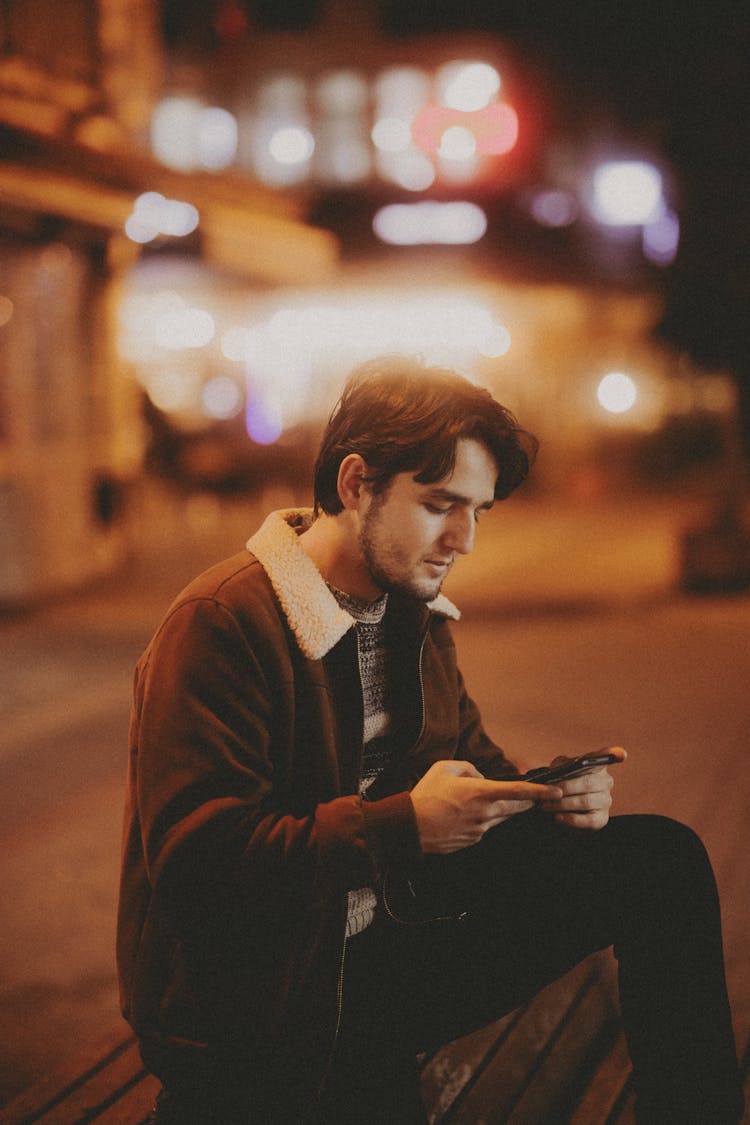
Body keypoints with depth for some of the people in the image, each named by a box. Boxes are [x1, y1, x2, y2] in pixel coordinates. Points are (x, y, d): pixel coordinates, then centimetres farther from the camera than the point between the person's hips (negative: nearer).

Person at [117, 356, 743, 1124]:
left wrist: (549, 795, -7)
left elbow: (472, 759, 17)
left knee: (662, 862, 0)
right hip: (254, 1021, -7)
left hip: (392, 941, 8)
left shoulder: (415, 615, 10)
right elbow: (196, 863, -25)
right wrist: (405, 827, -31)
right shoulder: (219, 626, -18)